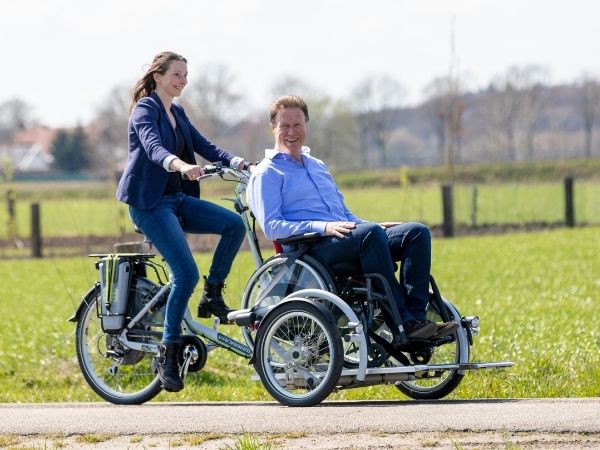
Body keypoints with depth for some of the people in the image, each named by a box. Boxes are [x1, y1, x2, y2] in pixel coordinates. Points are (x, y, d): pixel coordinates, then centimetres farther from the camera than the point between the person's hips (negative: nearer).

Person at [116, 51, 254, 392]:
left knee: (235, 224, -13)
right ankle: (169, 352, -8)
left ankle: (212, 297, 1)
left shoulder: (177, 113, 15)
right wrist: (182, 165, -48)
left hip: (177, 198, 8)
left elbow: (206, 147, 10)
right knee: (187, 273, -18)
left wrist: (241, 163, -7)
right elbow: (153, 147, -28)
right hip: (150, 202, -8)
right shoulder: (146, 109, -10)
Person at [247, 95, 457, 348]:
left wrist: (373, 226, 12)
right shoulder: (267, 174, 6)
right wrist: (323, 228, -19)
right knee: (371, 234, -36)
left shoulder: (317, 166, 30)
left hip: (348, 243, 8)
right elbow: (271, 227, -8)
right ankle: (401, 326, -39)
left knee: (417, 232, -14)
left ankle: (415, 316, -30)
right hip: (309, 249, -8)